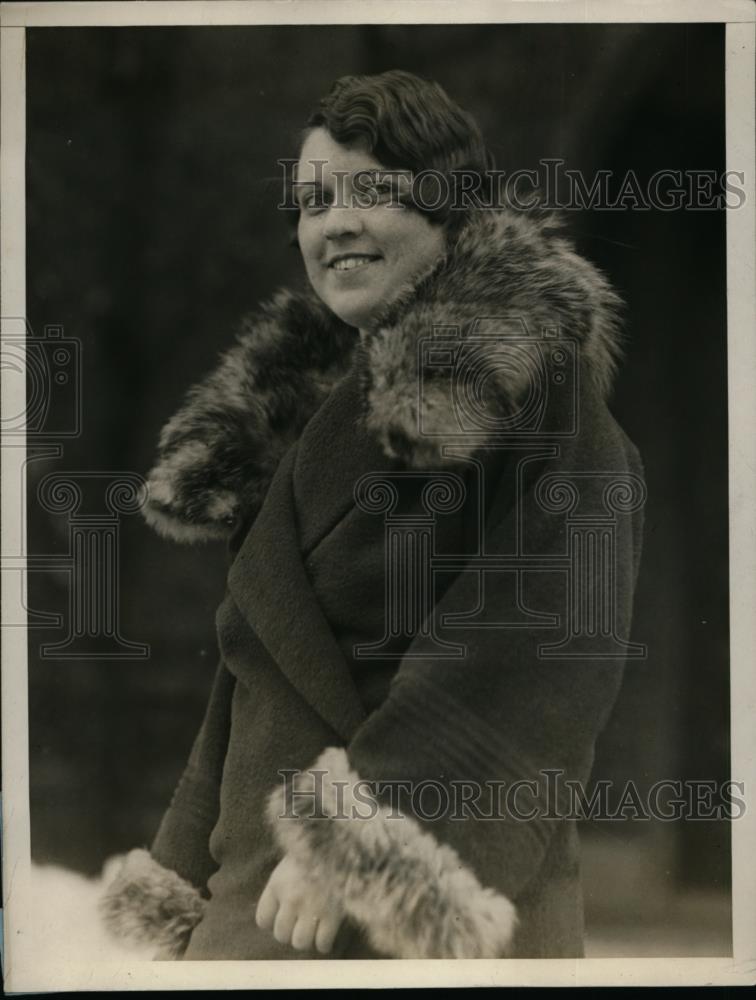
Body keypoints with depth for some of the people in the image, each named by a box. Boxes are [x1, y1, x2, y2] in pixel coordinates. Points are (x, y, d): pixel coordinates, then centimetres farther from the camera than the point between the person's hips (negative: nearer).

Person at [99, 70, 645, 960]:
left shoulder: (532, 371, -7)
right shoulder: (302, 395, 16)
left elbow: (536, 639, -17)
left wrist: (364, 844, -25)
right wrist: (189, 883, 18)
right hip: (265, 888, 7)